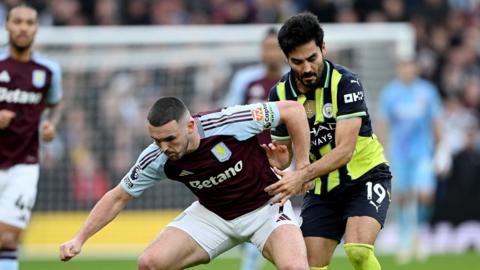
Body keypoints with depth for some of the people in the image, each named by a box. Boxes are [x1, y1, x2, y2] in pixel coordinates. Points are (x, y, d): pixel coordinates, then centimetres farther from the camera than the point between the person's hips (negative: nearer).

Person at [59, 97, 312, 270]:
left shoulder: (228, 123, -30)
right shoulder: (156, 159, -17)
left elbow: (293, 109, -20)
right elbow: (118, 197, -2)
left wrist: (303, 168, -18)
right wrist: (79, 238, -10)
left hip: (266, 206, -4)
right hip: (213, 214, 4)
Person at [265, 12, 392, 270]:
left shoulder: (346, 83, -19)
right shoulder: (281, 93, -4)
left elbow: (344, 150, -26)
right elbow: (285, 149, 6)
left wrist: (301, 176, -38)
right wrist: (275, 160, -19)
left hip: (365, 176, -5)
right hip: (321, 188, 5)